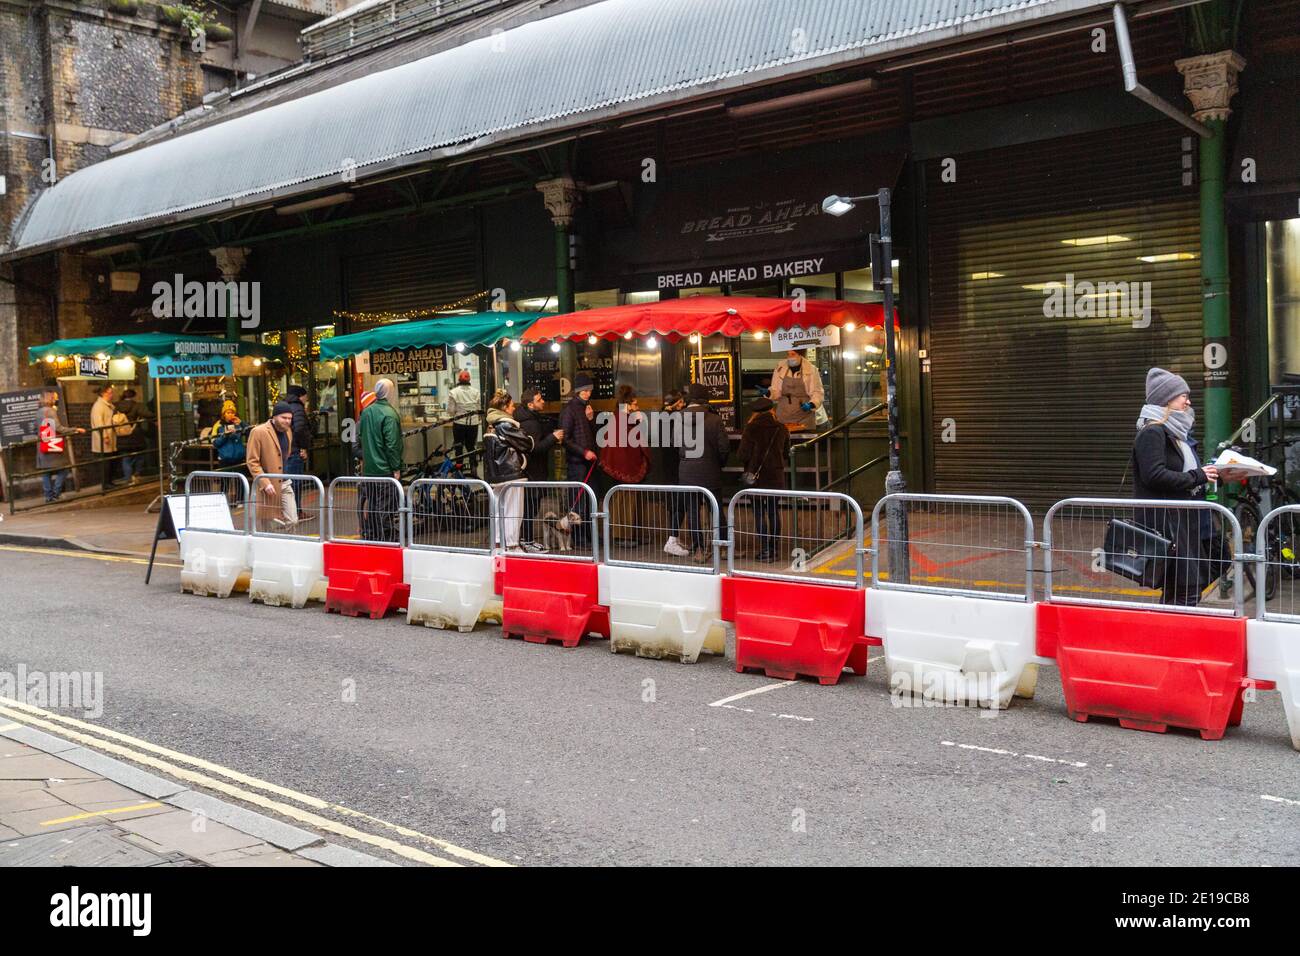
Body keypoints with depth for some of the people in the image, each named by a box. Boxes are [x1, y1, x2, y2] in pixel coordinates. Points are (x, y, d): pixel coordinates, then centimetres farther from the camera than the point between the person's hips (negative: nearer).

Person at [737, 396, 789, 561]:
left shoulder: (751, 429, -12)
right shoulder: (781, 429, 1)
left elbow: (743, 455, -12)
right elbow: (786, 453, 11)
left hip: (756, 475, -4)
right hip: (776, 476, 4)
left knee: (759, 512, 0)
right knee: (774, 511, 11)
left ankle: (764, 550, -5)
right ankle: (773, 549, 16)